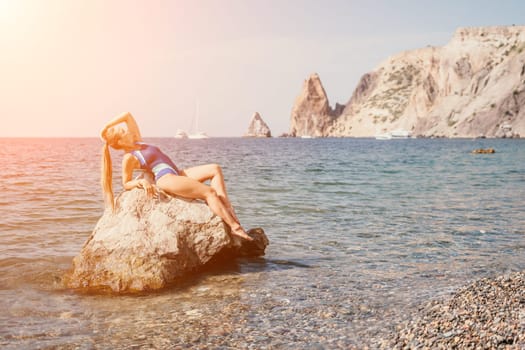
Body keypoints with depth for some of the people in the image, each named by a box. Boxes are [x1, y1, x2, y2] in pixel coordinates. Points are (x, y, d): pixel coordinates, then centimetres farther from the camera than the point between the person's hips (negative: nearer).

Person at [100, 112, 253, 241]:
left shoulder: (137, 141, 16)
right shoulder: (128, 158, -5)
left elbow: (127, 115, 21)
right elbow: (126, 183, -1)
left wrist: (106, 127, 16)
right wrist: (140, 181, -19)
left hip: (178, 174, 10)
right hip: (166, 179, -10)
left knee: (215, 169, -4)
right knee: (209, 192, -21)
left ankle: (230, 212, -16)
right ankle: (235, 227, -28)